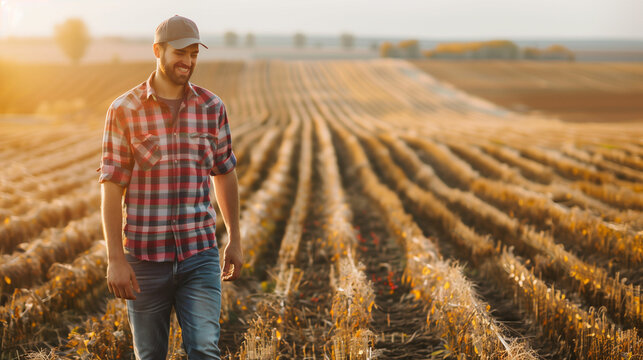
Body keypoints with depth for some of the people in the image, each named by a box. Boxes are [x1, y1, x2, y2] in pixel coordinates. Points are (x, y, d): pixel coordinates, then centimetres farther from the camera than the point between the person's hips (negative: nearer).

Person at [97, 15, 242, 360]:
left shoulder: (212, 107, 3)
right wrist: (115, 259, -11)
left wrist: (234, 239, 14)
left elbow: (224, 174, 13)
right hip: (145, 256, -1)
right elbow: (111, 188, -7)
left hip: (199, 254, 1)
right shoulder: (124, 110, -6)